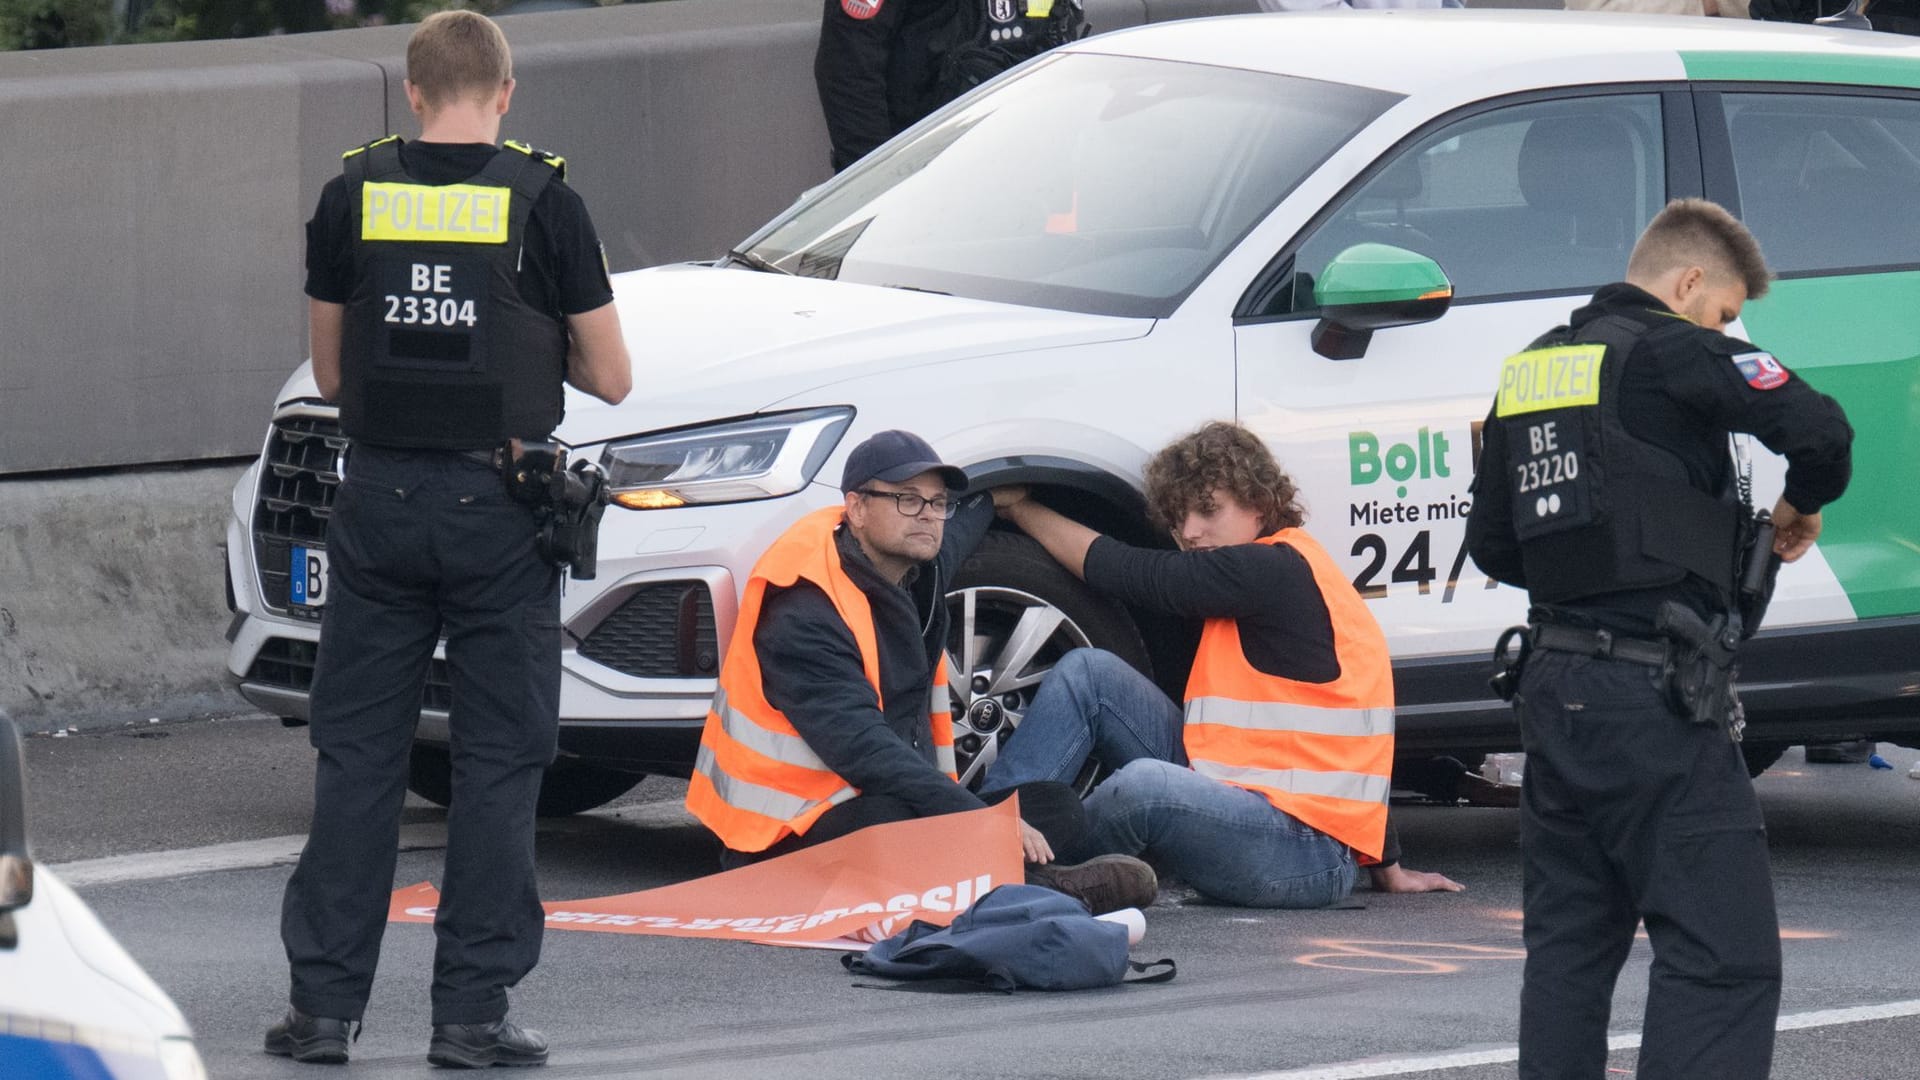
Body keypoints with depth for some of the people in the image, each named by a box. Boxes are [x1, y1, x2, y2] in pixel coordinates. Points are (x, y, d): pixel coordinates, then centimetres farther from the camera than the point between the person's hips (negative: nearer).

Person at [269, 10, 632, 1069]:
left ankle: (323, 1001, 8)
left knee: (356, 754, 9)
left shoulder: (352, 196, 2)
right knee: (497, 761, 4)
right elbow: (611, 378, 0)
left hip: (378, 503, 2)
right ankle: (472, 1010, 2)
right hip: (497, 511, -2)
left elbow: (329, 370, 10)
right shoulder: (543, 202, -5)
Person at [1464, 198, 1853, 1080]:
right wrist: (1802, 506, 1)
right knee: (1724, 956, -11)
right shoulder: (1670, 352, -6)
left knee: (1567, 943, 15)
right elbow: (1818, 429, -18)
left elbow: (1490, 543, 21)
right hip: (1655, 694, -8)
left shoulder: (1531, 369, 17)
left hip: (1553, 686, 8)